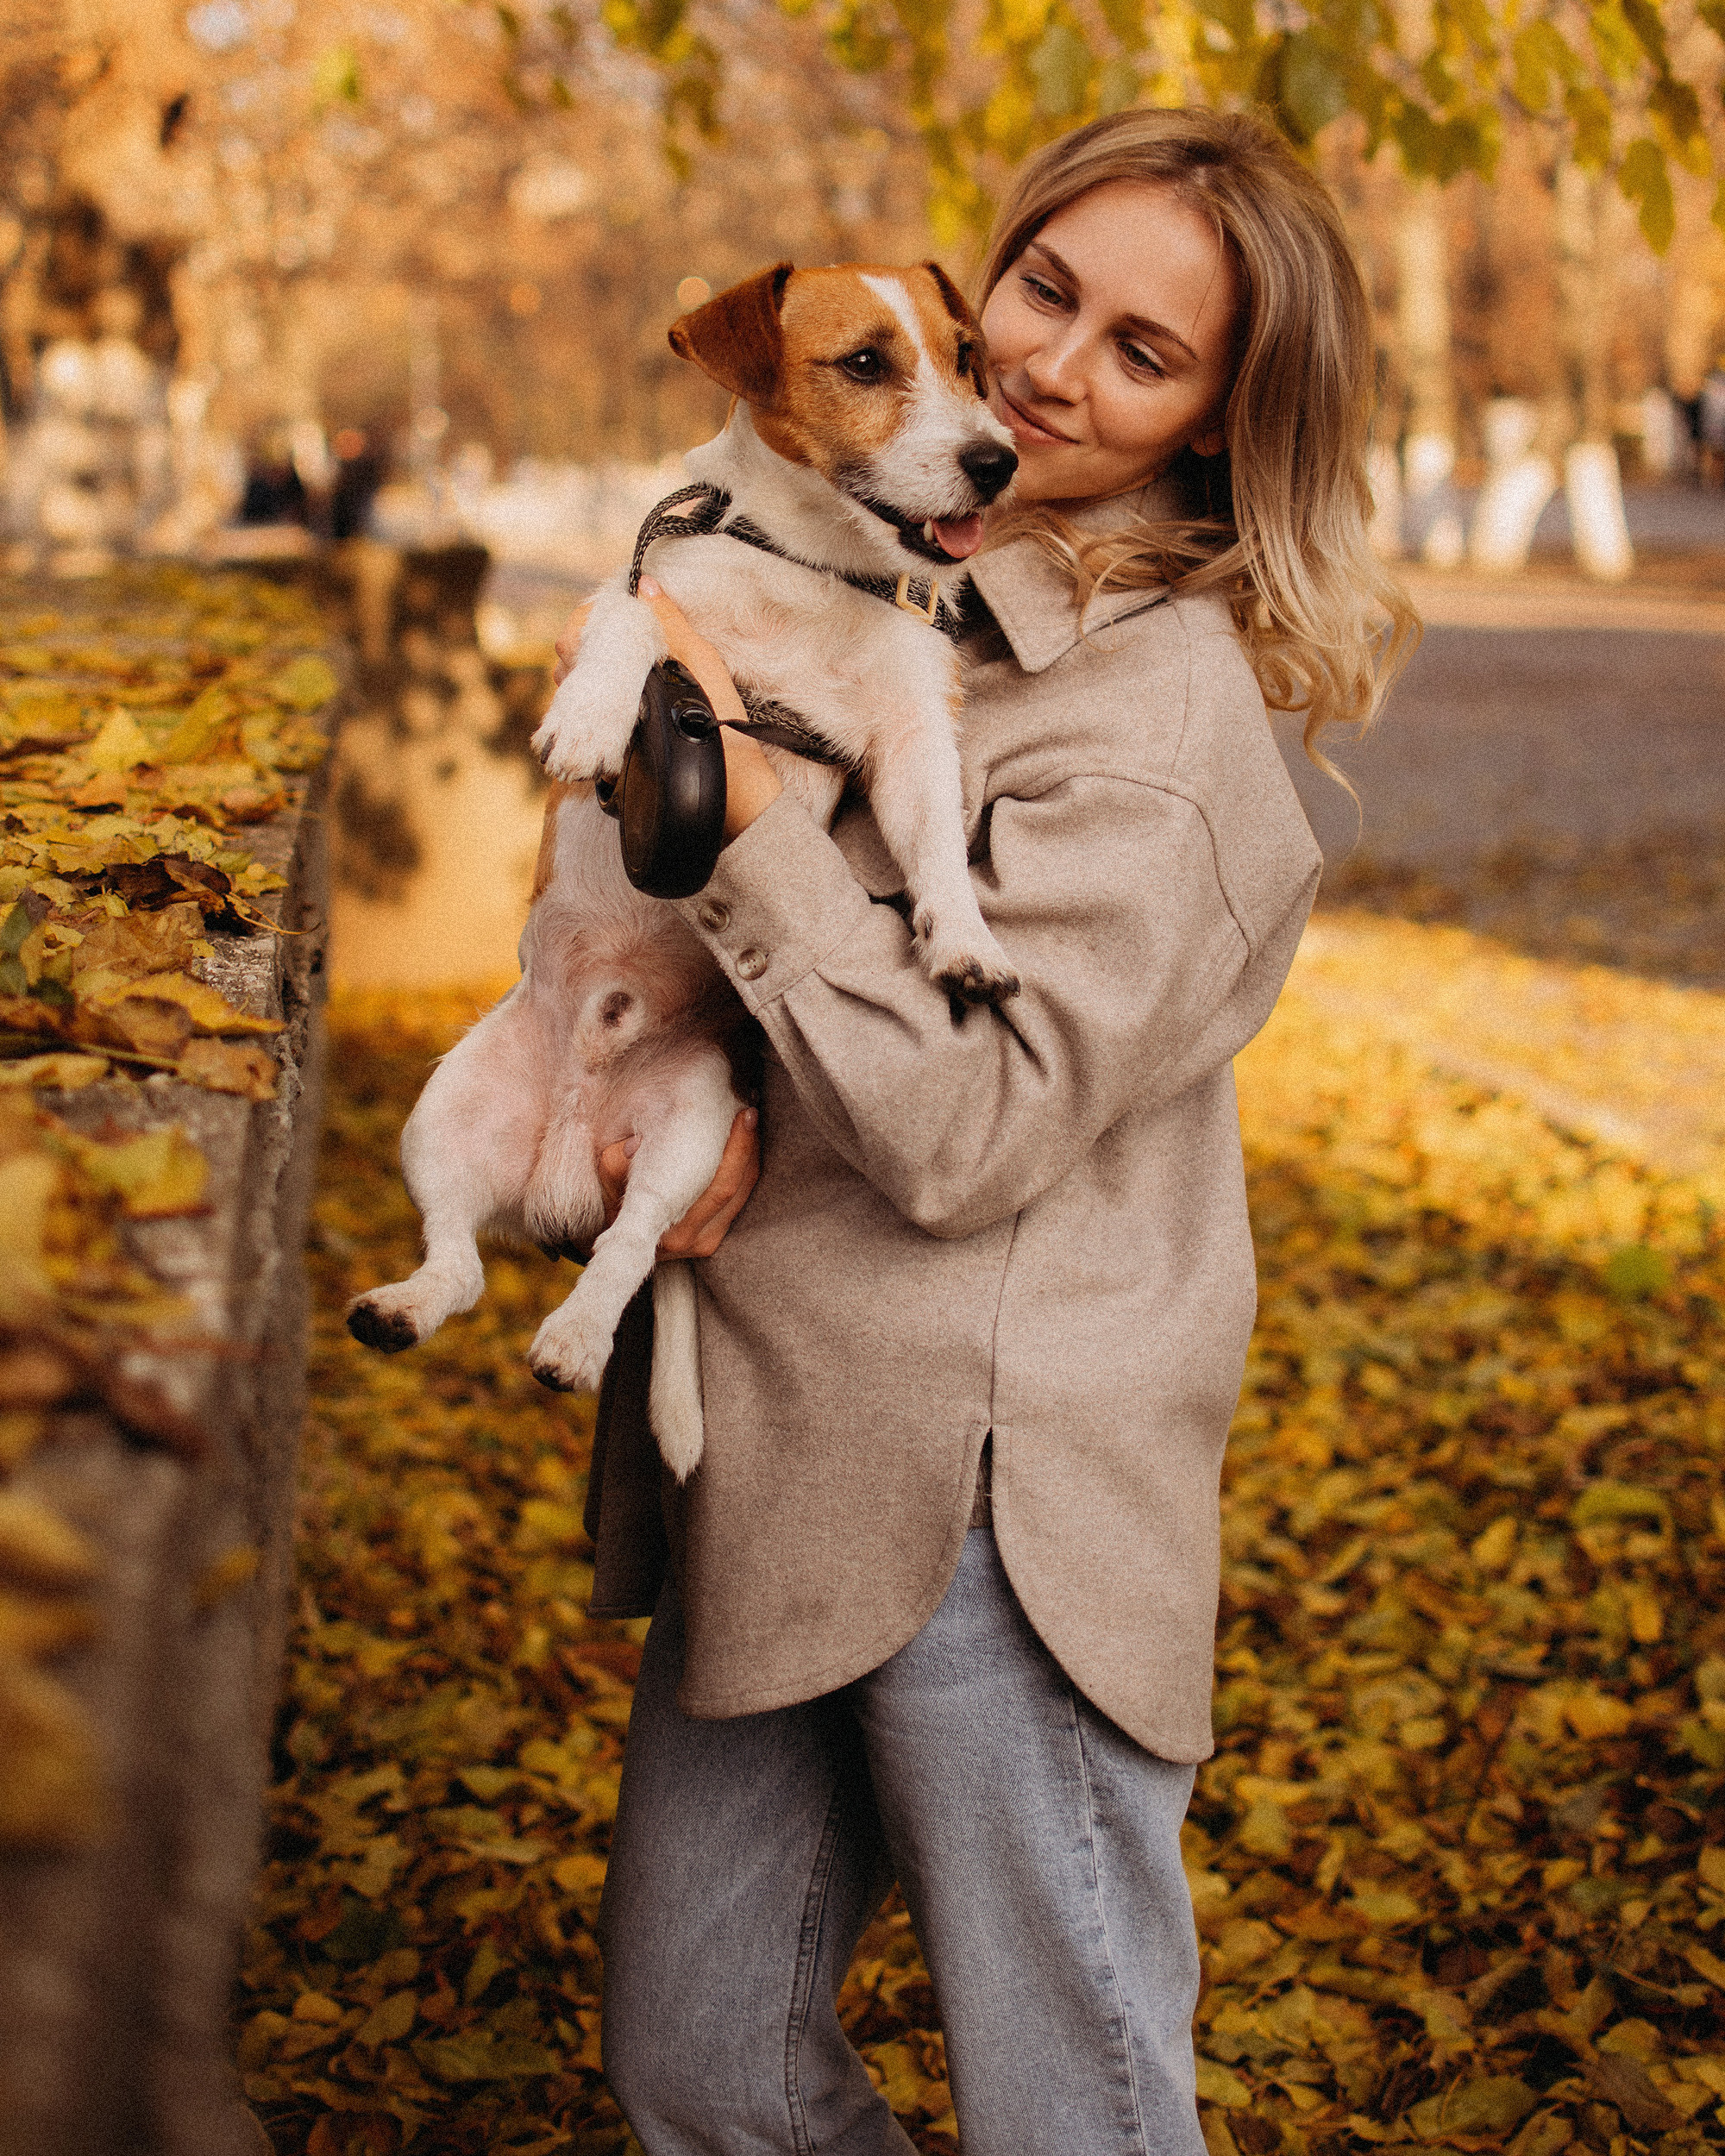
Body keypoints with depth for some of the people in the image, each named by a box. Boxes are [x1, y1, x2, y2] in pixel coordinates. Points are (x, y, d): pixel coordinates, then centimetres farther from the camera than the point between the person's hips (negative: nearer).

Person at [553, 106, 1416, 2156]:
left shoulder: (1166, 721, -15)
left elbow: (961, 1127, -20)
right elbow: (666, 913, 15)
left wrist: (741, 812, -21)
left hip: (992, 1514, -8)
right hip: (773, 1467, 8)